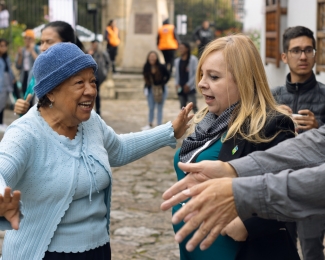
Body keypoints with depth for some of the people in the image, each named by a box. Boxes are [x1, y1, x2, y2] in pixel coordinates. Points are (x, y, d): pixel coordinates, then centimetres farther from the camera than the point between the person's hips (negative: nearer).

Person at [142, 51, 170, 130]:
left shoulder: (161, 67, -15)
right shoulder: (146, 67, -8)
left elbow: (167, 76, -2)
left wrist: (162, 84, -7)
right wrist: (147, 85, -1)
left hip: (160, 89, -3)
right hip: (151, 89, 3)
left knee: (159, 108, 4)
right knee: (151, 108, 14)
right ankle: (150, 124, 27)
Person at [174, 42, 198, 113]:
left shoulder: (193, 59, -3)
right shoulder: (177, 61, 13)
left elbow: (196, 73, -6)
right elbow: (176, 74, 16)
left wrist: (188, 84, -11)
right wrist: (176, 84, -1)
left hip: (190, 88, -5)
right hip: (180, 89, 5)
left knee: (194, 106, -11)